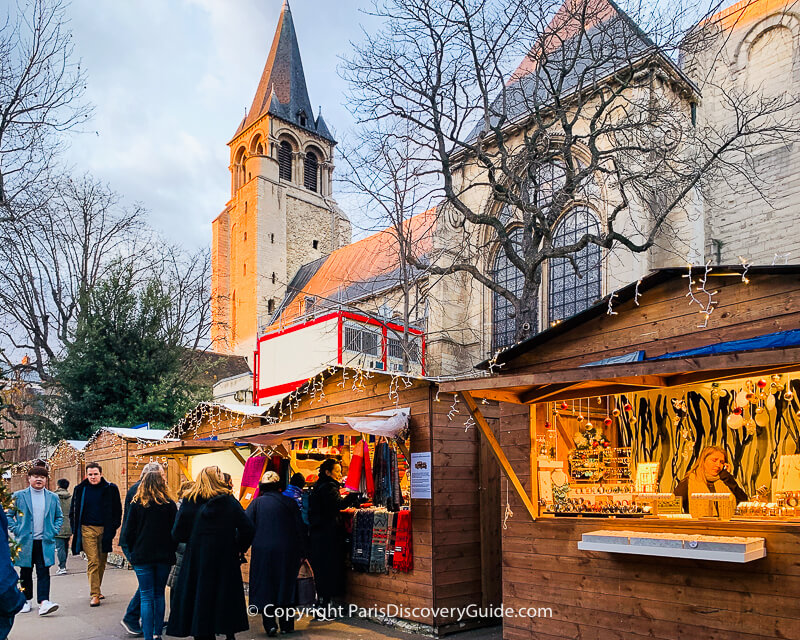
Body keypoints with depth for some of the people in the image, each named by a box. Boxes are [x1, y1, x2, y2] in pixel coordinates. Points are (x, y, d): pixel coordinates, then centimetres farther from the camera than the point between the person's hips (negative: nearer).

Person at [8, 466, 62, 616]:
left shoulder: (53, 497, 8)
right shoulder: (18, 496, 3)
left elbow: (59, 516, 17)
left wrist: (54, 531, 4)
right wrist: (16, 530, -4)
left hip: (45, 542, 0)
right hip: (25, 542, 0)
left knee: (43, 572, -5)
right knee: (25, 572, 10)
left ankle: (44, 602, -9)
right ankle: (26, 600, 24)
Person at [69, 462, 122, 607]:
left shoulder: (110, 489, 0)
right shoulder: (80, 489, 4)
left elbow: (118, 510, 5)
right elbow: (73, 511, 13)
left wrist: (113, 529, -3)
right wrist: (75, 529, 5)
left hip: (104, 529, 1)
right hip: (87, 529, -1)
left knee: (102, 562, 10)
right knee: (92, 562, -8)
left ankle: (97, 589, 26)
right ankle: (94, 594, -6)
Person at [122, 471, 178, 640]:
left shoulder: (137, 504, -3)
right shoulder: (170, 504, -3)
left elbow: (128, 532, -1)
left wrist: (133, 551, 14)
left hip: (142, 556, -1)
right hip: (164, 556, 1)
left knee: (146, 597, 3)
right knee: (159, 594, 14)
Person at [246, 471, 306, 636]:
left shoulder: (256, 503, -3)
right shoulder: (289, 502, 0)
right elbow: (300, 529, 1)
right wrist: (301, 553, 7)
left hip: (262, 551, -1)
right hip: (286, 552, 1)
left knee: (265, 587, 8)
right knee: (285, 586, 12)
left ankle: (270, 624, 3)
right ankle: (286, 625, 17)